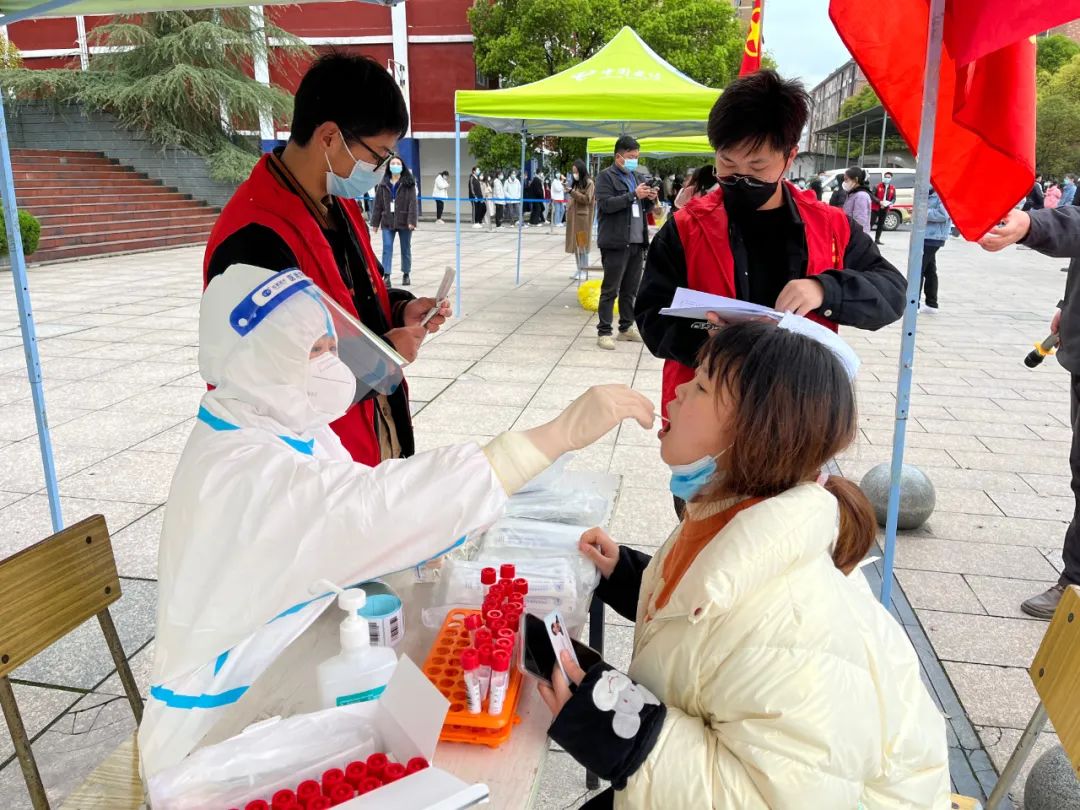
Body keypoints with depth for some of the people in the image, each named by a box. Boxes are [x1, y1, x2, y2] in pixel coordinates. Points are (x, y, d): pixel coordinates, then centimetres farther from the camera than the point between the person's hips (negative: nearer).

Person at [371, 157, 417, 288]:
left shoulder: (409, 183, -3)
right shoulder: (383, 184, 6)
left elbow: (413, 203, -9)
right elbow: (378, 204, 7)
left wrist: (412, 221, -18)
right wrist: (375, 222, 4)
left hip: (404, 222, -2)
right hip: (388, 222, 2)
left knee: (406, 249, 10)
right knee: (387, 248, -7)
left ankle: (406, 274, 24)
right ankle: (386, 275, -8)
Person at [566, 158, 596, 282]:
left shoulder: (589, 183, -5)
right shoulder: (576, 183, 17)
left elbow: (587, 199, -14)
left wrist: (572, 192, -17)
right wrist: (568, 212, 14)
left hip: (583, 217, -7)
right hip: (573, 217, 7)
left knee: (582, 244, -6)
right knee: (575, 243, 6)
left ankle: (584, 270, -2)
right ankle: (579, 269, 12)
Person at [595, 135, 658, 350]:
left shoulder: (637, 177, 19)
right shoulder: (606, 176, -3)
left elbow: (644, 208, 23)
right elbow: (605, 204, -17)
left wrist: (650, 199, 1)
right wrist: (633, 195, -20)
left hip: (637, 241, 7)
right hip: (616, 242, -7)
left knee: (631, 289, 12)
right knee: (610, 290, -3)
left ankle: (626, 327, 22)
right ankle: (603, 332, 1)